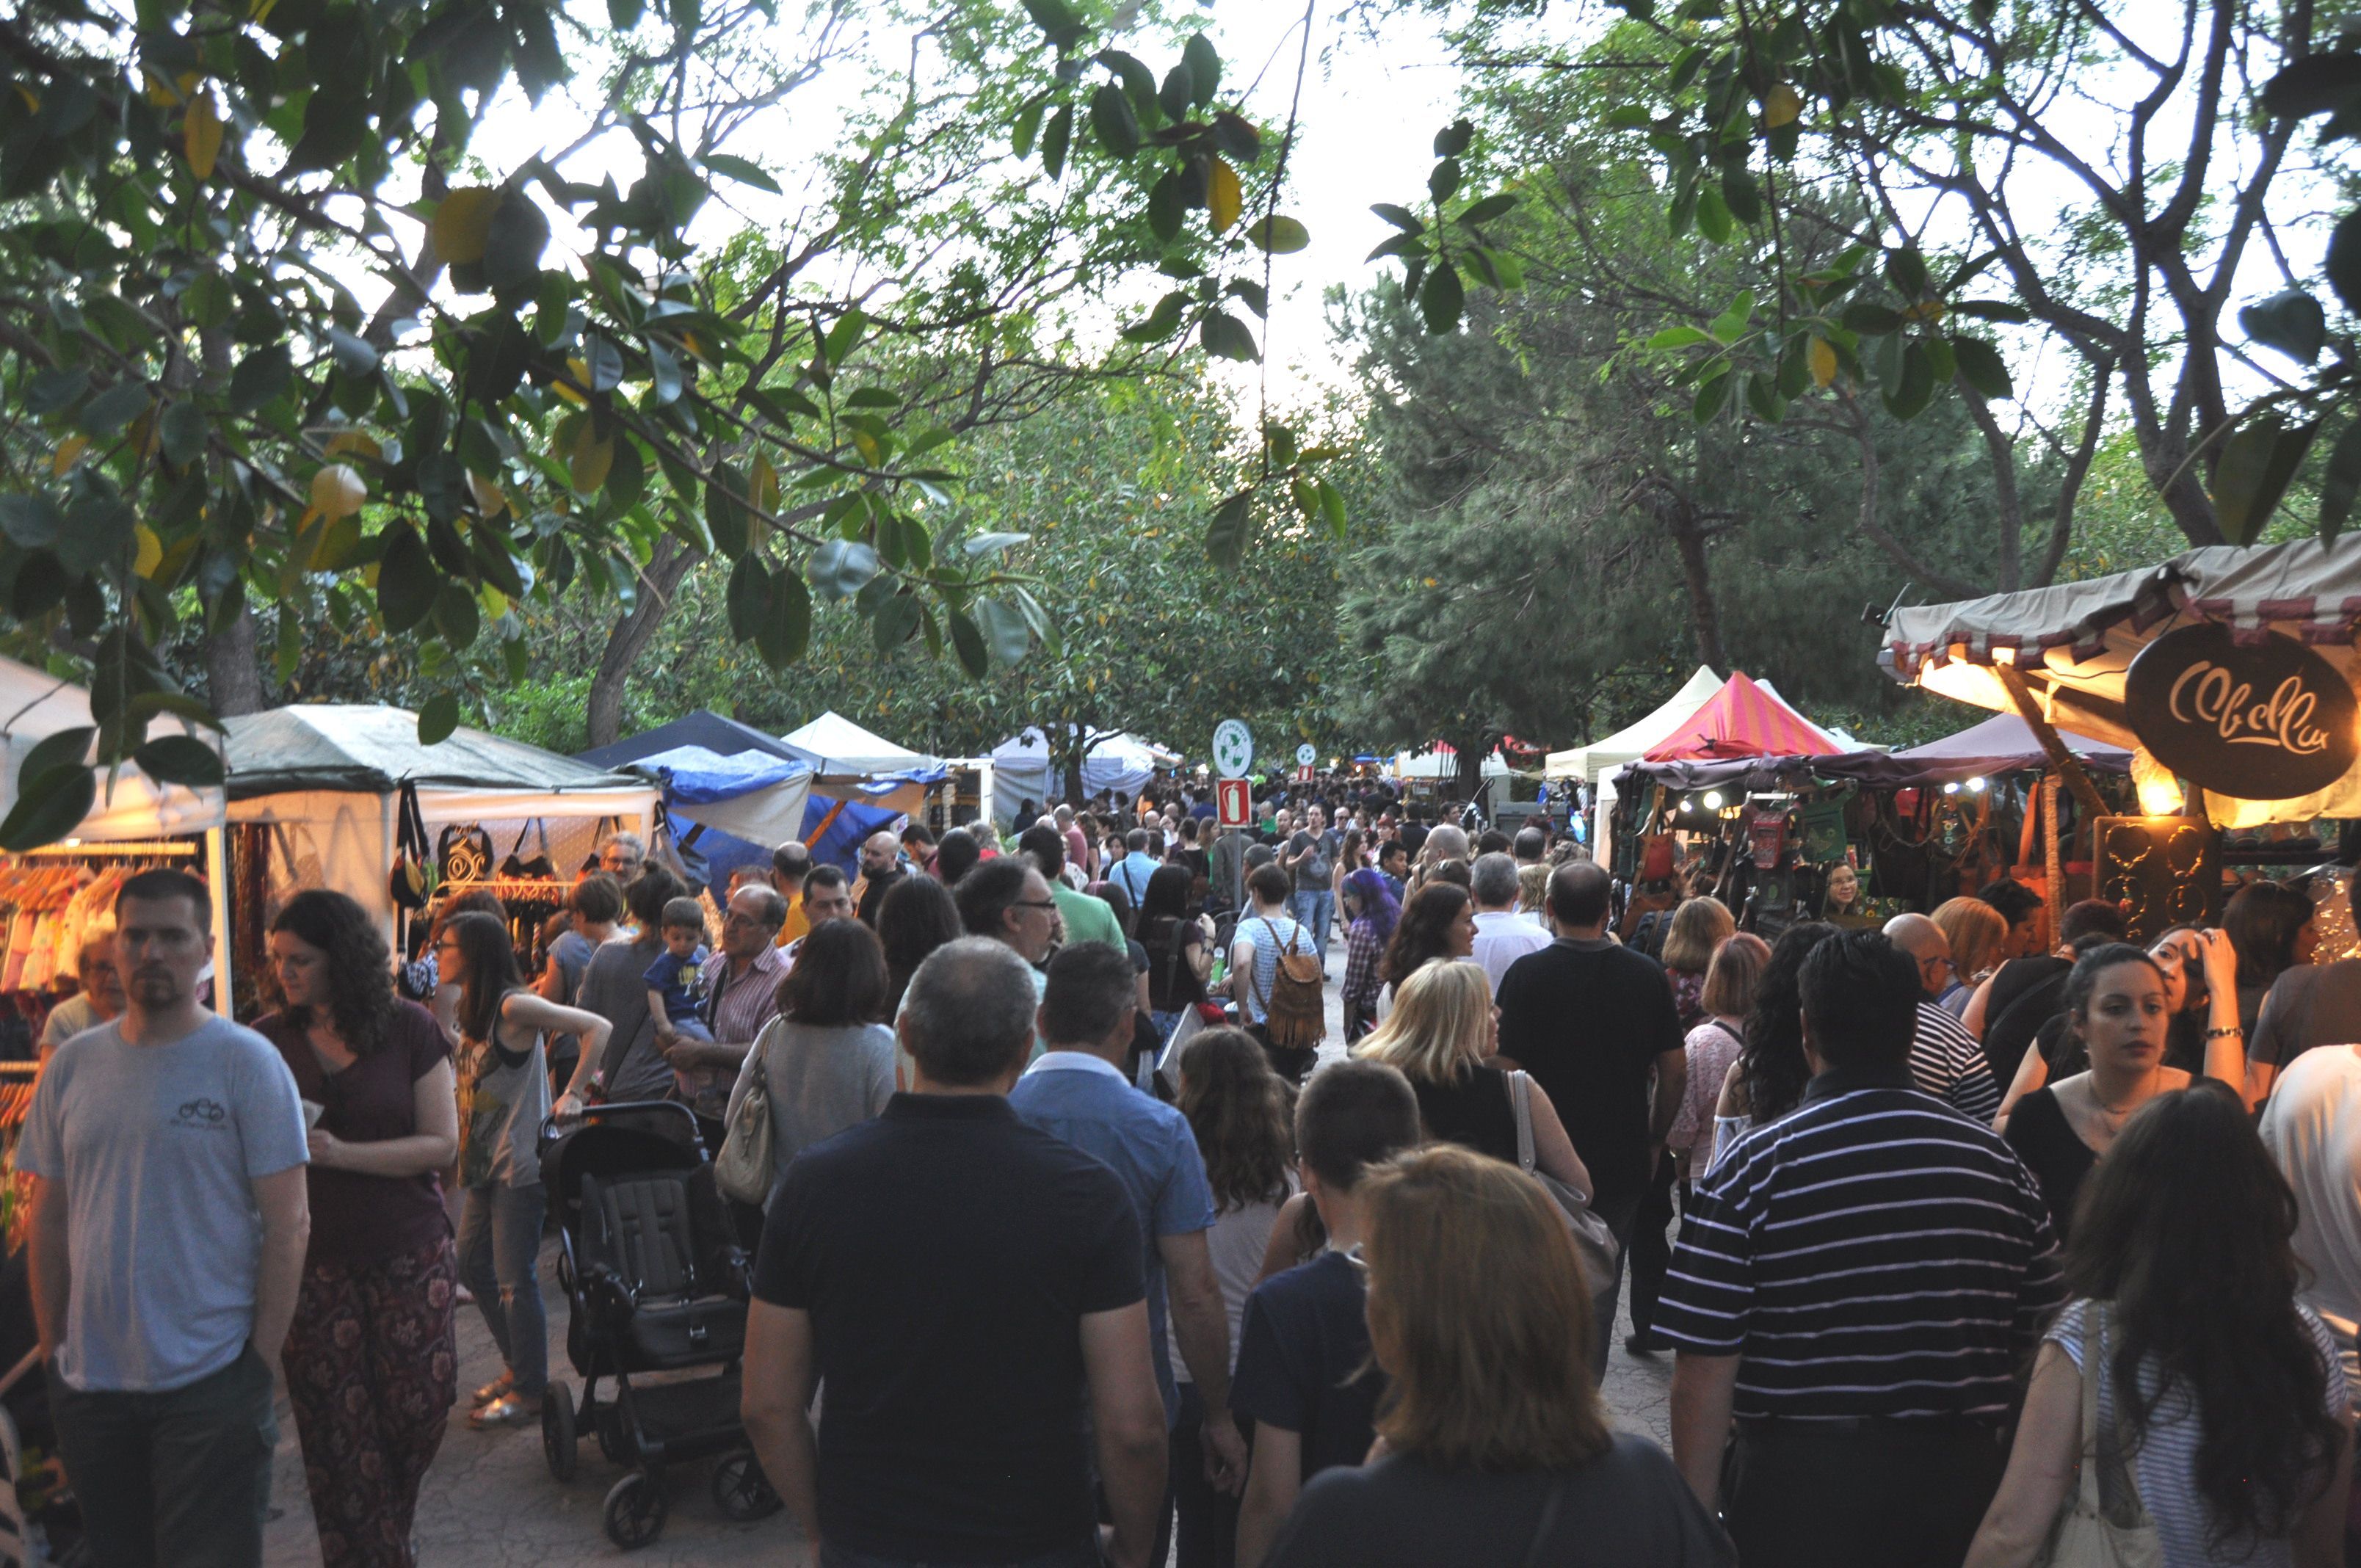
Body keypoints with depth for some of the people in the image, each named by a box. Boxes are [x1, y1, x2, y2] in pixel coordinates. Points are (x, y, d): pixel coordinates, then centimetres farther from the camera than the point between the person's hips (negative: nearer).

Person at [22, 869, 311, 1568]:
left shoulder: (247, 1061, -8)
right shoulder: (71, 1065, 4)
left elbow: (287, 1222, -8)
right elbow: (47, 1220, 11)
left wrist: (262, 1358, -10)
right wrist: (54, 1346, 7)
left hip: (210, 1385, -4)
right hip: (87, 1380, 4)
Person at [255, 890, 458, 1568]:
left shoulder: (409, 1029, -4)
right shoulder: (267, 1041, 0)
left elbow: (442, 1144, -8)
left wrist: (338, 1154, -20)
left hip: (408, 1253, 0)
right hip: (313, 1259, 1)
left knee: (418, 1409, 5)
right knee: (338, 1432, 3)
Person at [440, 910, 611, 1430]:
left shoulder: (513, 1007, -17)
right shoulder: (470, 1010, 11)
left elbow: (598, 1027, -23)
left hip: (519, 1166, -9)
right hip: (483, 1163, 9)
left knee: (514, 1281, -1)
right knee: (472, 1264, 17)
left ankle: (530, 1391, 14)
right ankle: (516, 1365, 32)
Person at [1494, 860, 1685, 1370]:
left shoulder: (1527, 974, -13)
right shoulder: (1647, 974, -2)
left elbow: (1507, 1069, -15)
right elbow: (1675, 1068, 3)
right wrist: (1654, 1140, 14)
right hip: (1623, 1161, 3)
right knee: (1601, 1286, 14)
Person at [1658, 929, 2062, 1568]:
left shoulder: (1752, 1171, -13)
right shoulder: (1997, 1162, -3)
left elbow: (1706, 1367, -14)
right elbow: (2038, 1340, 5)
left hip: (1797, 1485, -3)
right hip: (1957, 1481, 3)